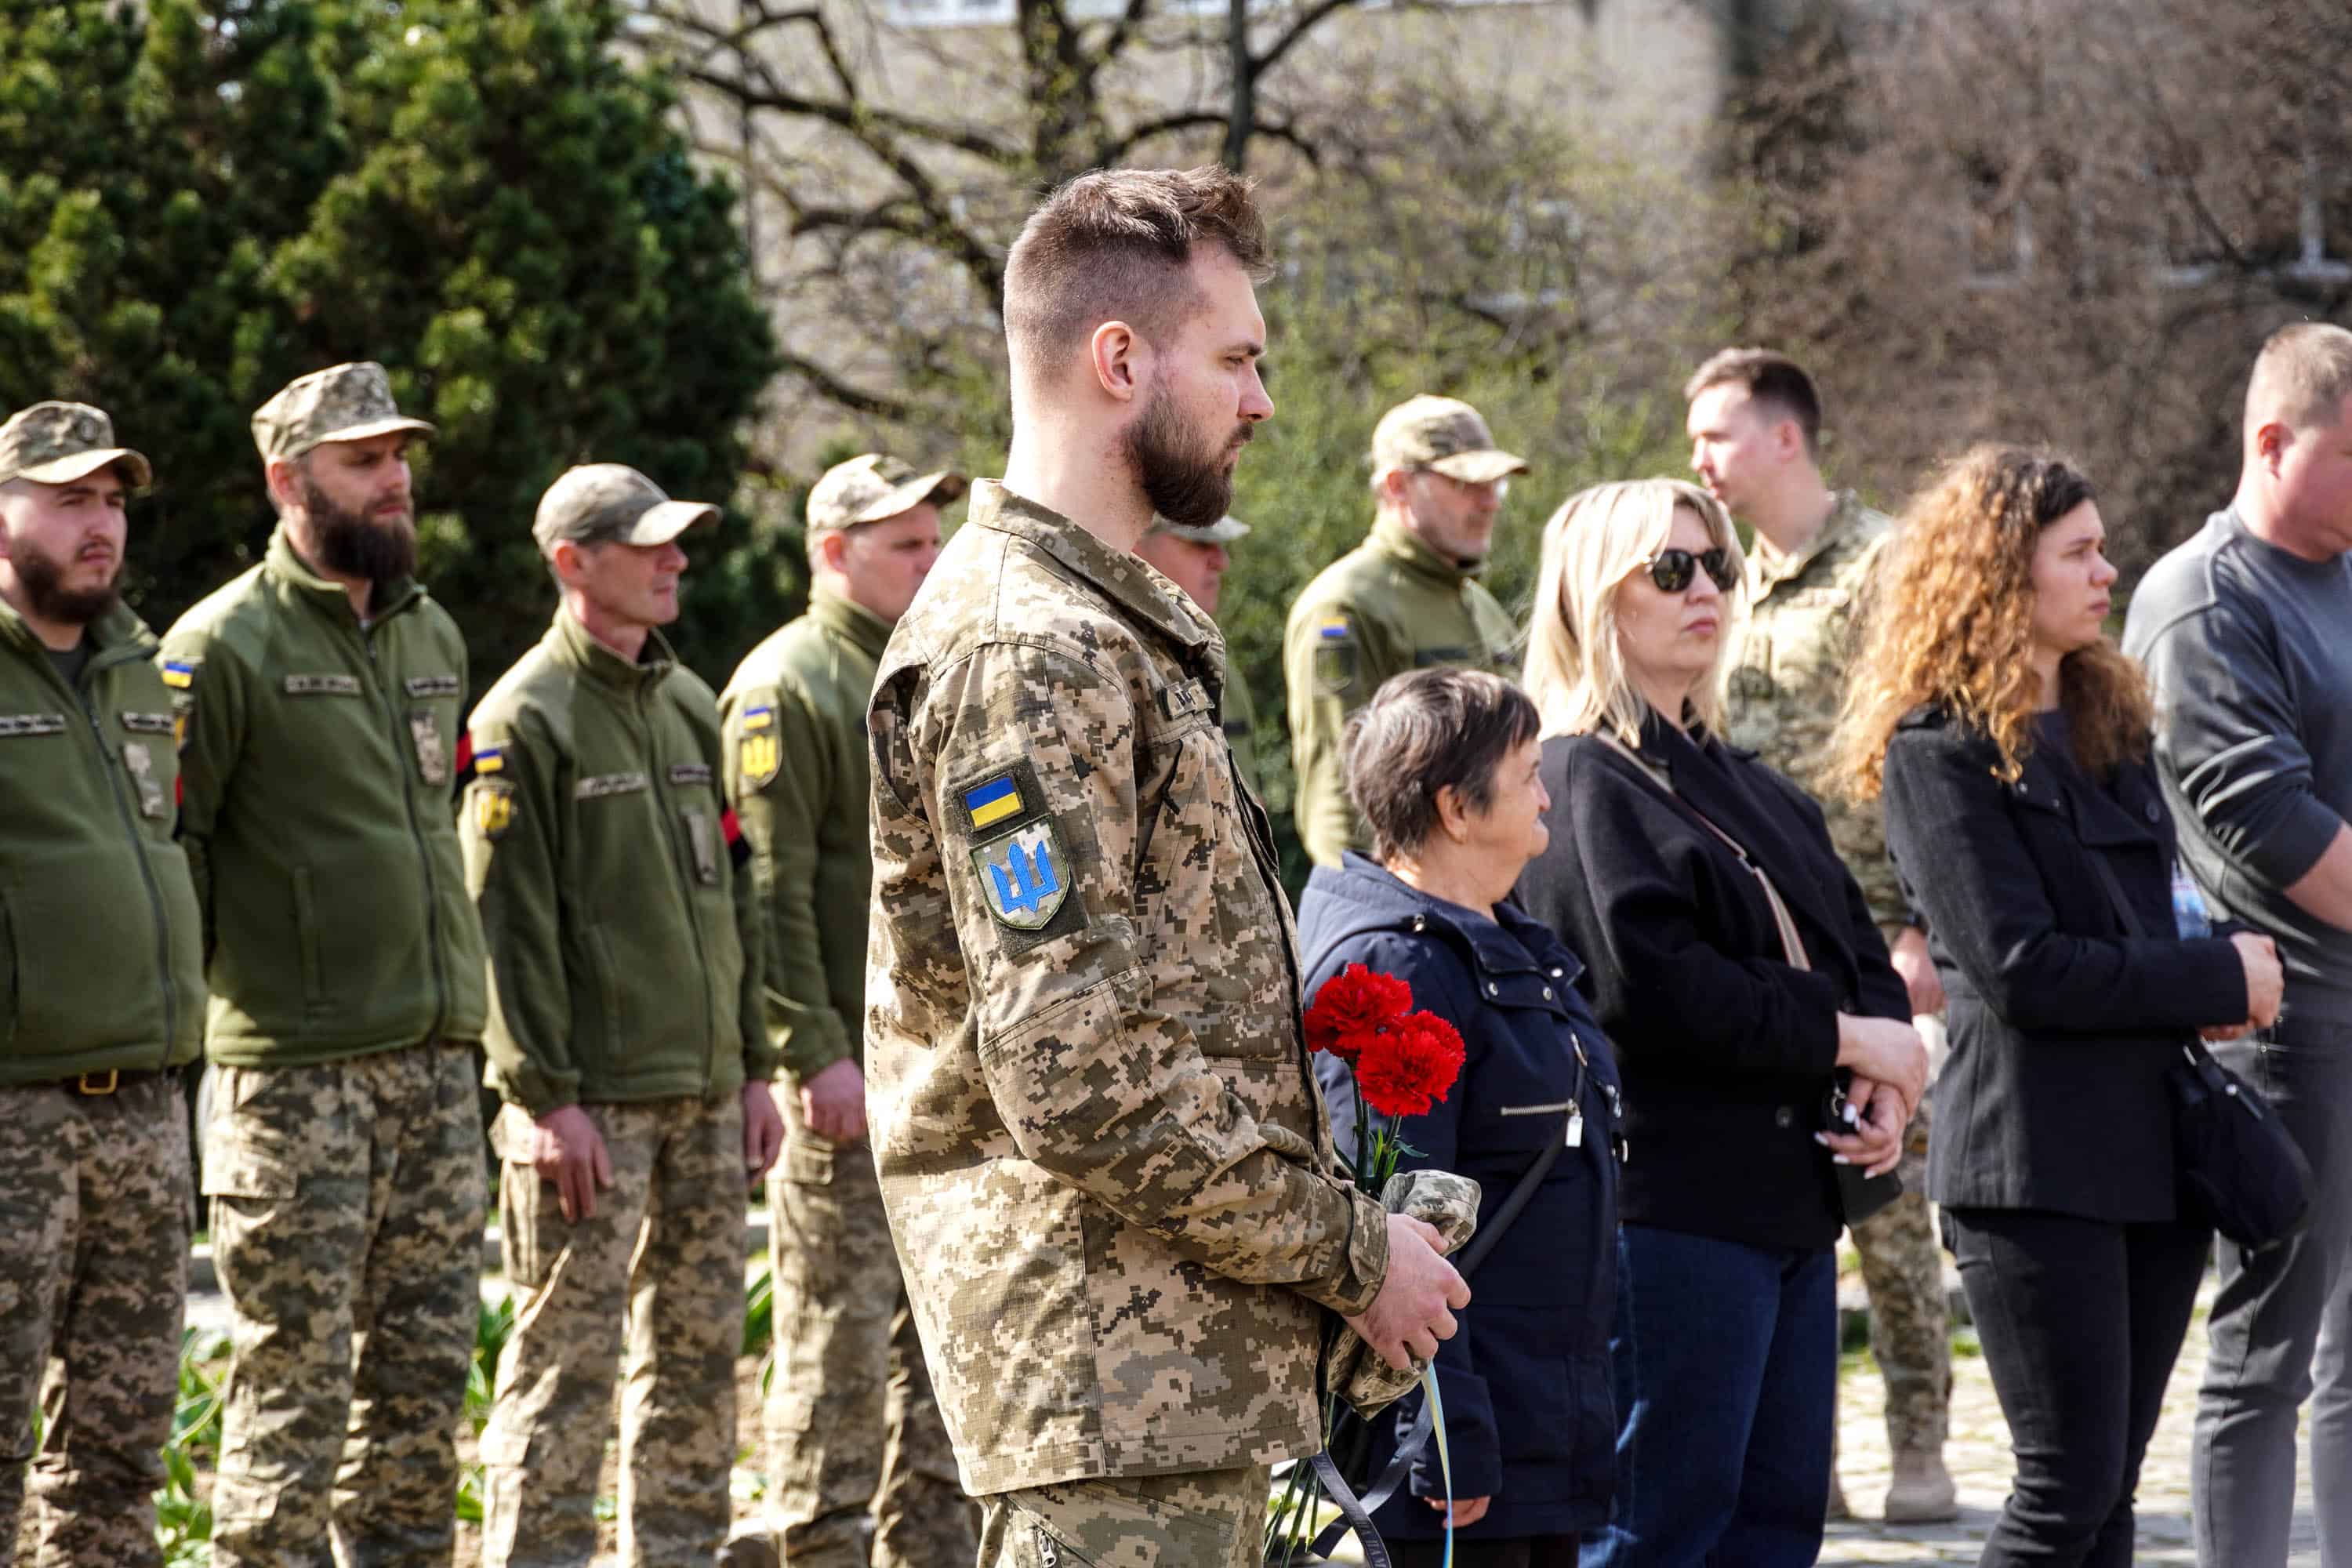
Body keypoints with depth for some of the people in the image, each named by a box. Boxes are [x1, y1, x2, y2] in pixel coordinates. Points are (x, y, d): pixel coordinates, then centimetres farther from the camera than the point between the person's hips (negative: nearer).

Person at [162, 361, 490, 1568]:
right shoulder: (226, 645, -7)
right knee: (295, 1380, -5)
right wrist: (169, 1025, -14)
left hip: (438, 1060, 7)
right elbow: (160, 846, -9)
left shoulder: (433, 638, 16)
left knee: (426, 1375, 9)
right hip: (296, 1072, -7)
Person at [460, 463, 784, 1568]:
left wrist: (754, 1066, 15)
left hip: (703, 1095, 7)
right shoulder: (526, 720, -8)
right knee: (566, 1362, -6)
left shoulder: (689, 706, 15)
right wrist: (548, 1098, -17)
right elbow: (509, 925, -12)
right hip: (592, 1102, -7)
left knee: (699, 1351, 11)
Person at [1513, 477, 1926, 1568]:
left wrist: (1880, 1075, -1)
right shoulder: (1582, 781, -7)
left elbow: (1857, 946, 21)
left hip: (1791, 1199, 9)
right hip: (1670, 1202, -9)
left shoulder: (1753, 791, 21)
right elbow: (1646, 982, -19)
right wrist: (1842, 1036, -13)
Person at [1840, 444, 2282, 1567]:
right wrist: (2219, 981, -10)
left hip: (2152, 1139, 8)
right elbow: (2022, 969, -15)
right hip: (2034, 1161, -8)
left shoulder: (2109, 718, 17)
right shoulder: (1940, 747, -8)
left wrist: (2210, 984, 2)